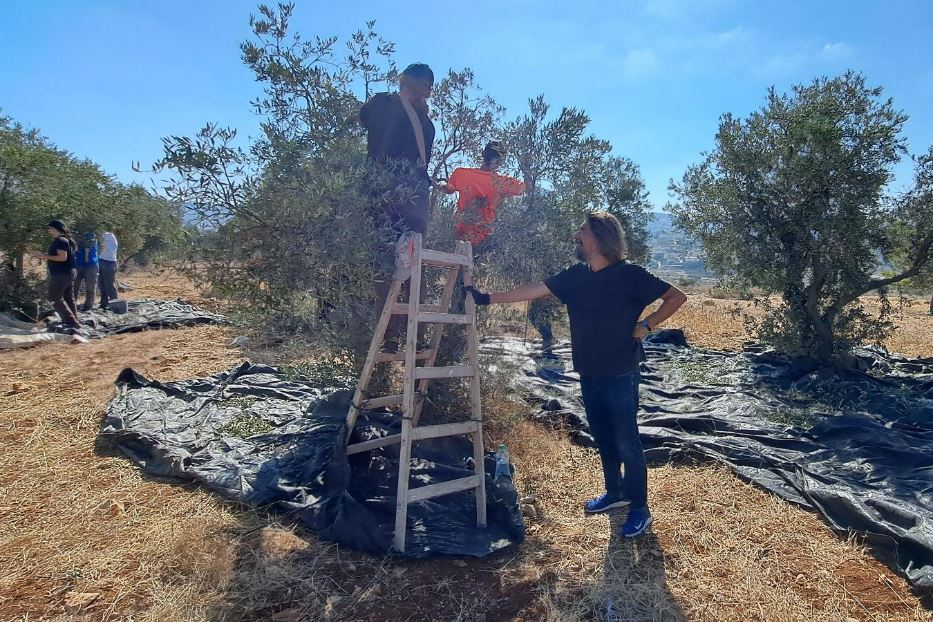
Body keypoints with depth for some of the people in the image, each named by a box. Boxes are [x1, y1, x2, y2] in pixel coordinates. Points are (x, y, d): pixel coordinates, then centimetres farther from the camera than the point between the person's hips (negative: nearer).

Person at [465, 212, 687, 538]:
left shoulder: (629, 274, -12)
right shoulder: (575, 275, 3)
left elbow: (676, 296, -7)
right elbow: (532, 291, 3)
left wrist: (646, 326, -13)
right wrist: (487, 297, 0)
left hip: (620, 375, -6)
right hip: (589, 374, 6)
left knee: (626, 443, 3)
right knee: (602, 439, 18)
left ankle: (640, 508, 20)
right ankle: (615, 492, 38)